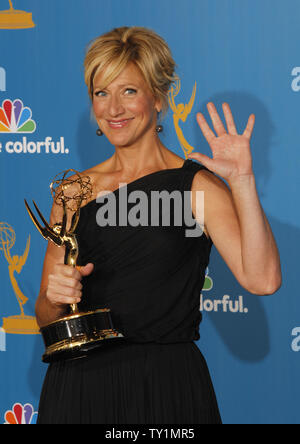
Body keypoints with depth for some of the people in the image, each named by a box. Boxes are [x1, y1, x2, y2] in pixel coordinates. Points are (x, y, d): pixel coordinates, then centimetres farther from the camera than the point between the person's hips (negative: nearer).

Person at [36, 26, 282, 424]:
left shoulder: (196, 185, -4)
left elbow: (262, 280, -19)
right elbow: (46, 318, 10)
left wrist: (241, 181, -23)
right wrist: (56, 297, -12)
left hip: (167, 389, -3)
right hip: (78, 387, 3)